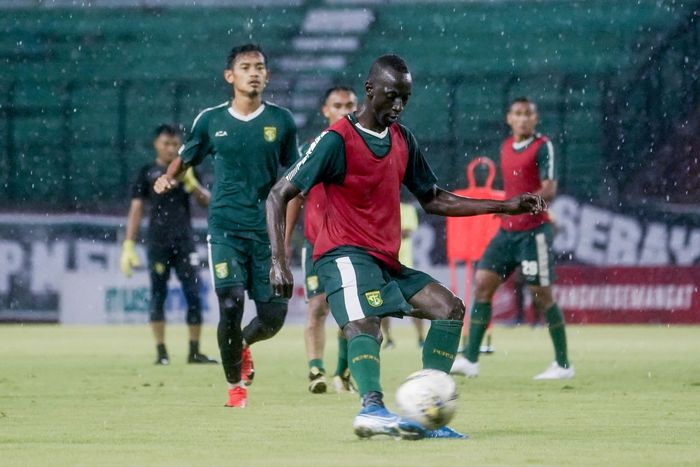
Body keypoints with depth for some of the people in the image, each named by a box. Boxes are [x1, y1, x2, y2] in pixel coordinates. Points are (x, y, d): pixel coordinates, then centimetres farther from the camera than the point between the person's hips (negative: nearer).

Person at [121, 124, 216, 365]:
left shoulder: (187, 170, 11)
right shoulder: (147, 172, 5)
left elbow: (207, 201, 5)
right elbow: (136, 208, 2)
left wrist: (192, 184, -13)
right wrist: (129, 244, -6)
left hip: (184, 241, 2)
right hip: (158, 243, -2)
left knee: (193, 294, -3)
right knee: (158, 295, 1)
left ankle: (194, 351, 2)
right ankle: (161, 352, 5)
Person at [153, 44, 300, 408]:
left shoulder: (281, 121, 3)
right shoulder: (211, 120, 3)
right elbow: (185, 158, 17)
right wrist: (168, 178, -6)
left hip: (267, 231, 1)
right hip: (226, 227, -1)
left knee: (273, 316, -1)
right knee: (230, 304, -15)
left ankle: (244, 345, 35)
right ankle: (235, 385, 4)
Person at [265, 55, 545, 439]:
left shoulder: (402, 140, 13)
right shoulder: (336, 140, -10)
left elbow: (433, 200, 23)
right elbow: (279, 195, -10)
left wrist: (505, 206, 16)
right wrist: (278, 261, -21)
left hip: (386, 262, 8)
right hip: (345, 255, -8)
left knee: (450, 308, 0)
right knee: (363, 323, -33)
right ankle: (372, 408, -57)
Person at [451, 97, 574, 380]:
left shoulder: (542, 147, -8)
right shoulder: (506, 147, 13)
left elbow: (549, 190, -19)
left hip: (534, 231, -7)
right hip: (507, 230, 7)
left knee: (541, 295, -3)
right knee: (482, 283, -4)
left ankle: (563, 365, 9)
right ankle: (469, 360, -4)